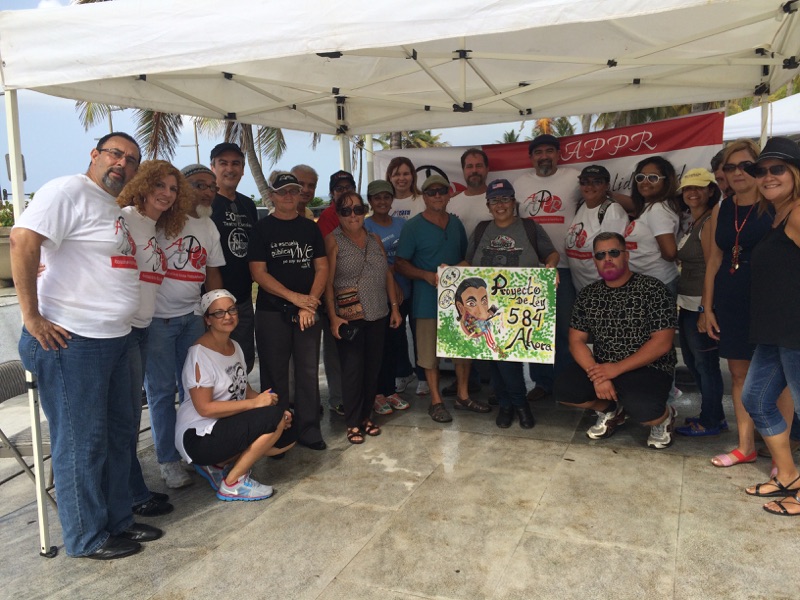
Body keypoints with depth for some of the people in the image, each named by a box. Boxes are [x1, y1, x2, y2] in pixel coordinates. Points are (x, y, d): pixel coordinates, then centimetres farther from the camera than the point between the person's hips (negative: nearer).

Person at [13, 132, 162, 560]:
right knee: (82, 441, 2)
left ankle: (118, 520, 32)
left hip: (114, 340, 9)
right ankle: (88, 538, 18)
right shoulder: (70, 191, -10)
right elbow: (23, 240, -22)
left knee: (118, 432, 17)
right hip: (70, 342, -9)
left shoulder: (115, 209, 17)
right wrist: (31, 317, -21)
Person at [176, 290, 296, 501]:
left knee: (287, 436, -1)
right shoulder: (200, 353, -18)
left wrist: (267, 399, -8)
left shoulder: (235, 346, 9)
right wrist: (254, 403, -23)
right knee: (274, 417, -24)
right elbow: (204, 408, -23)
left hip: (228, 427, 9)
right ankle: (232, 483, -9)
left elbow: (244, 390, 11)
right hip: (199, 437, -9)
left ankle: (218, 464, 8)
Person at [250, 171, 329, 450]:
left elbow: (322, 267, 6)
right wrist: (294, 297, -14)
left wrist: (310, 303, -8)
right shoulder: (262, 228, 0)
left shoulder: (310, 228, 10)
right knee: (275, 374, 3)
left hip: (308, 310, 3)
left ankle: (309, 430, 18)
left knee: (309, 371, 6)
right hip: (272, 312, -3)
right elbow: (258, 272, -8)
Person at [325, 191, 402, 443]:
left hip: (378, 315, 5)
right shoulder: (333, 241, -3)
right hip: (349, 317, -5)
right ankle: (353, 423, 11)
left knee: (373, 368, 10)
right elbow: (328, 283, -8)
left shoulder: (374, 239, 12)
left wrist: (395, 307, 9)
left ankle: (366, 416, 24)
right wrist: (333, 317, -14)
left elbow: (388, 275, 14)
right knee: (352, 370, -2)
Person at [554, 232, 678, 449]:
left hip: (649, 368, -4)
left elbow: (662, 342, -14)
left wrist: (617, 369, -21)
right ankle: (611, 411, 13)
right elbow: (576, 340, 1)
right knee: (563, 389, -19)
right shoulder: (587, 295, 5)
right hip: (601, 367, 5)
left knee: (641, 408, -34)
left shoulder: (652, 289, -9)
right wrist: (596, 374, -18)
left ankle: (664, 416, 7)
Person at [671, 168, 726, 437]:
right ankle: (713, 415, 31)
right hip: (688, 304, 10)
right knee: (692, 359, 18)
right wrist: (681, 302, 13)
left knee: (705, 362, 0)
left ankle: (710, 421, 14)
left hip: (700, 304, -10)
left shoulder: (710, 222, -12)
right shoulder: (692, 224, 16)